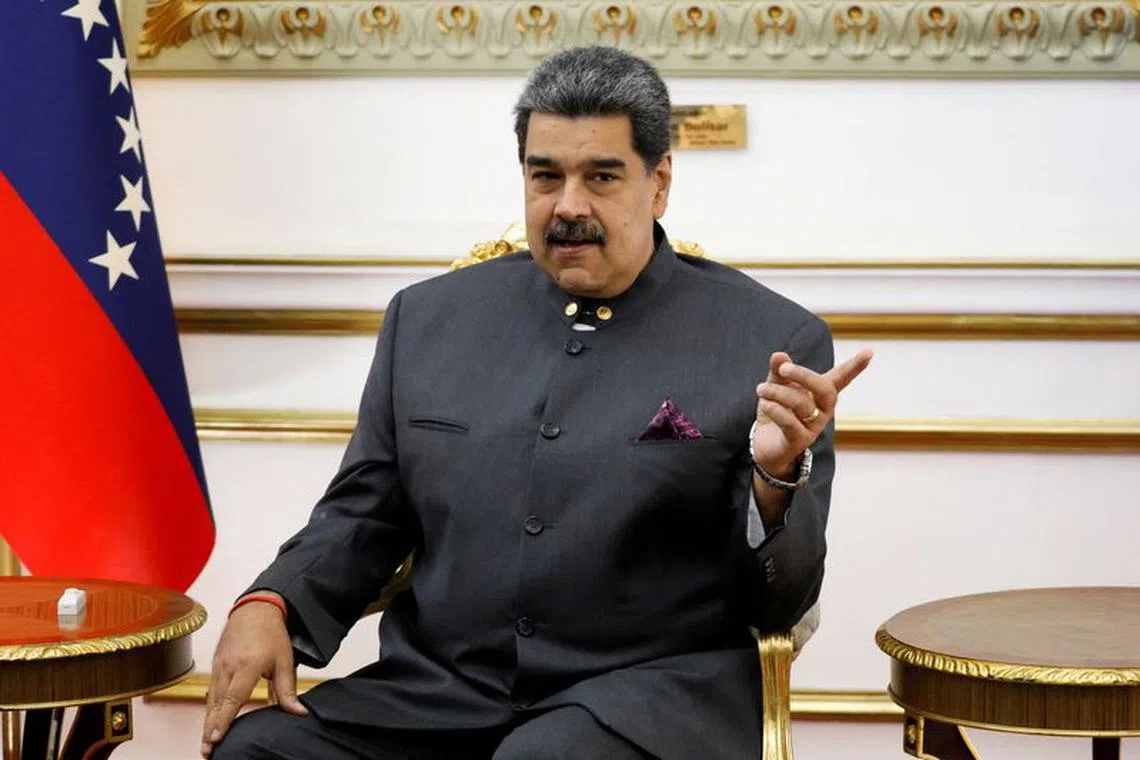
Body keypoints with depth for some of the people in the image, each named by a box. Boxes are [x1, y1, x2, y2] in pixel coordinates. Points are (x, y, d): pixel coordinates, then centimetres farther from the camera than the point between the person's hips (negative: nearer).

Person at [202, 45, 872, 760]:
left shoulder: (773, 342, 1)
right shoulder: (429, 317, 12)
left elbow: (779, 606, 0)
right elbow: (362, 515, 18)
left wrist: (776, 475, -20)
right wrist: (268, 605, -2)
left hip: (645, 696, -4)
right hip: (434, 692, 4)